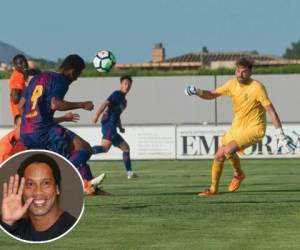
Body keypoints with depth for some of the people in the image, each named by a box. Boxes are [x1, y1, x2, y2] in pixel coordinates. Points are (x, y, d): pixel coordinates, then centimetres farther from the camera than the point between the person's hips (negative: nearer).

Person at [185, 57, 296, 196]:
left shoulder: (257, 87, -21)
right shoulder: (232, 84, -2)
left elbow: (271, 110, -20)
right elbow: (211, 95, 8)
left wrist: (281, 136, -24)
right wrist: (197, 92, -14)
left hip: (254, 129, -7)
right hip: (237, 126, 7)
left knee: (228, 150, -26)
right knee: (218, 157, 4)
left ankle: (238, 174, 4)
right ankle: (213, 189, 24)